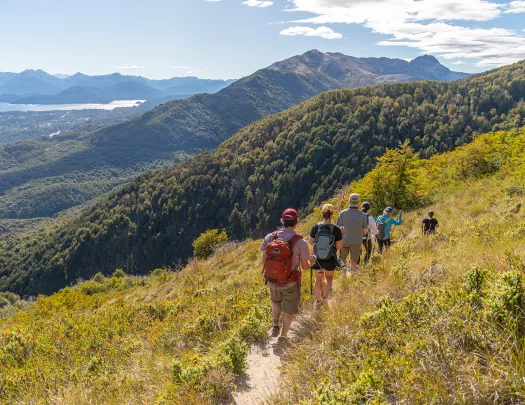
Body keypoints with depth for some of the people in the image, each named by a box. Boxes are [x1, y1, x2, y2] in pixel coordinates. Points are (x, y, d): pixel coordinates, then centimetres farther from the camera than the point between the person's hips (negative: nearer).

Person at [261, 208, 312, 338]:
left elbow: (264, 260, 0)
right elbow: (305, 267, -10)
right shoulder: (300, 242, -18)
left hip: (273, 282, 3)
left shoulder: (269, 237, -10)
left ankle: (275, 325, 24)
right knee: (289, 311, 21)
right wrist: (310, 262, 14)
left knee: (276, 301, 34)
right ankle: (283, 336, 34)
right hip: (291, 284, -3)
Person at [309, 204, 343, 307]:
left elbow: (311, 242, -2)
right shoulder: (336, 229, -19)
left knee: (318, 279, 21)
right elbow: (339, 246, -12)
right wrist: (340, 234, 0)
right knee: (329, 278, 23)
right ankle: (324, 297, 7)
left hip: (317, 259, 1)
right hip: (330, 260, -1)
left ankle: (318, 300, 33)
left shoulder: (315, 227, -14)